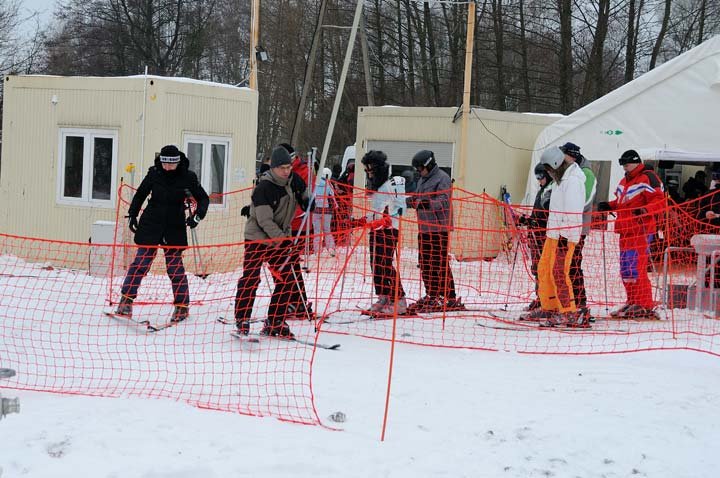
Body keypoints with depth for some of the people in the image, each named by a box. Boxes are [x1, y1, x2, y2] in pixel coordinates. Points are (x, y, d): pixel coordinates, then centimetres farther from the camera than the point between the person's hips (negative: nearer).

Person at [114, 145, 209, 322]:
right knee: (140, 263, -2)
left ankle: (182, 305, 12)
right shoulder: (154, 173, -3)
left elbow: (203, 198, 3)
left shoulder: (187, 177, -6)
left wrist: (197, 216, -13)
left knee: (175, 266, 2)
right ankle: (126, 300, 3)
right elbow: (140, 194, 12)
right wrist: (132, 214, 8)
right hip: (151, 224, 1)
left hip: (175, 227, -1)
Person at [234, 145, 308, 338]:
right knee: (250, 279, -8)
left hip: (280, 239, 7)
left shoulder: (290, 183, 6)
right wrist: (282, 239, -26)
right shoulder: (264, 187, -18)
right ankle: (242, 321, 0)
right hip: (257, 238, -7)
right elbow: (264, 220, -23)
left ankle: (274, 322, 11)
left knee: (287, 279, 2)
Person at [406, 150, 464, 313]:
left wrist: (428, 203, -34)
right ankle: (431, 295, 22)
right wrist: (407, 201, 7)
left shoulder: (442, 178, -9)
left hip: (439, 227, -9)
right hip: (424, 227, 9)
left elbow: (444, 202, -19)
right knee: (425, 262, 11)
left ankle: (450, 298, -6)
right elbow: (417, 200, 24)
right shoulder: (422, 180, 19)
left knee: (440, 263, -9)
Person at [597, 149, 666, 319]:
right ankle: (633, 303, 20)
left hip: (641, 231, -9)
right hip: (626, 232, 9)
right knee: (625, 270, 11)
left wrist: (644, 210, -29)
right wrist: (608, 206, 14)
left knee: (636, 268, -13)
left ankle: (645, 306, -10)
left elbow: (660, 201, -14)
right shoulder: (624, 182, 22)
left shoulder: (647, 178, -7)